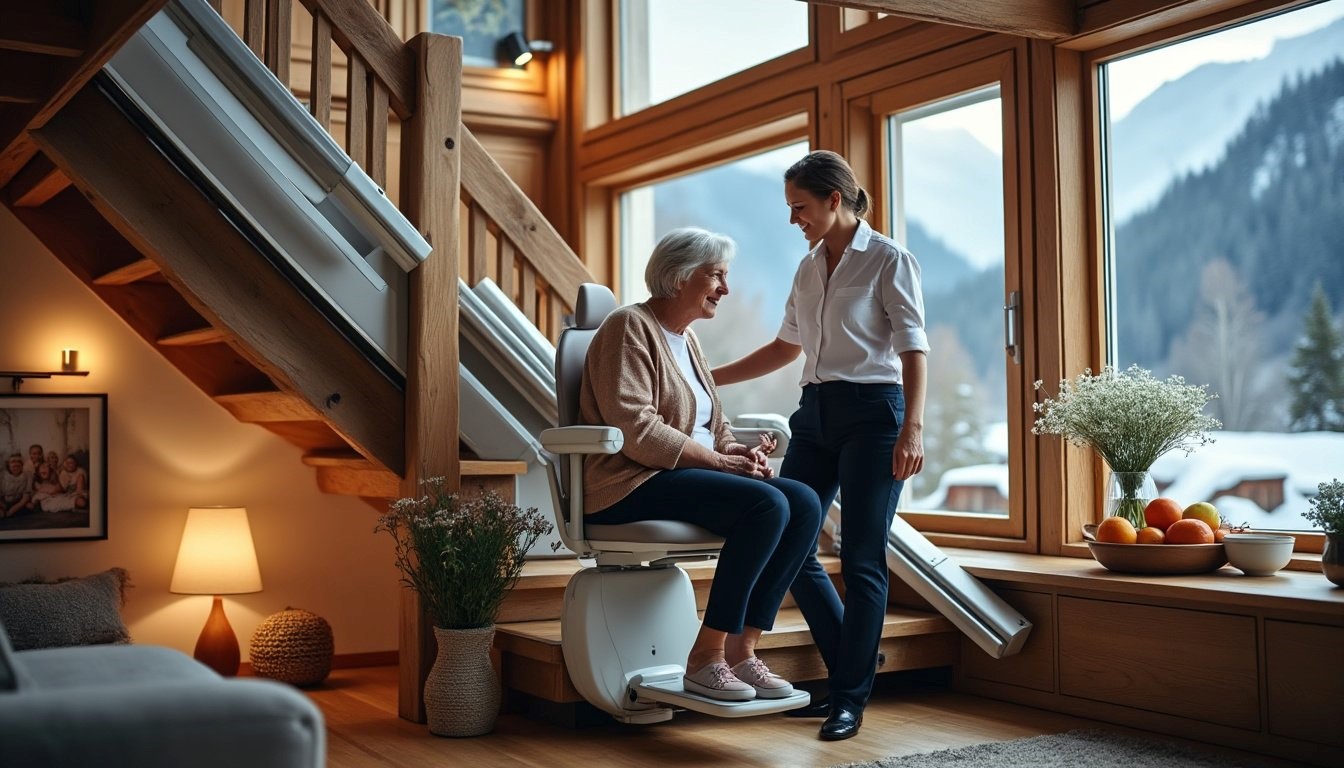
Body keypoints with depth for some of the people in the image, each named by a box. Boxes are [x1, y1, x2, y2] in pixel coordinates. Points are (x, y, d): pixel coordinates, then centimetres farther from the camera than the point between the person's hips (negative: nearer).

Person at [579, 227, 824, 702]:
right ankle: (705, 658, -21)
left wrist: (737, 451, -1)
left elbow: (713, 428, 23)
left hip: (689, 475, 9)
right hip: (632, 485, -9)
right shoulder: (630, 327, -7)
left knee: (804, 503, -12)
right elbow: (633, 429, -19)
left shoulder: (685, 339, 21)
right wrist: (718, 460, -19)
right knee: (766, 505, -28)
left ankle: (741, 649, -12)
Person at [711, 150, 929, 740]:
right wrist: (710, 378, 23)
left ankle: (850, 698, 5)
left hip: (872, 412, -7)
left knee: (861, 559, -5)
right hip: (816, 413, 7)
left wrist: (912, 428, -22)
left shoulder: (888, 260, -4)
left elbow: (912, 348, -10)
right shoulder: (809, 268, 15)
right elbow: (787, 346, 25)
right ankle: (848, 674, 16)